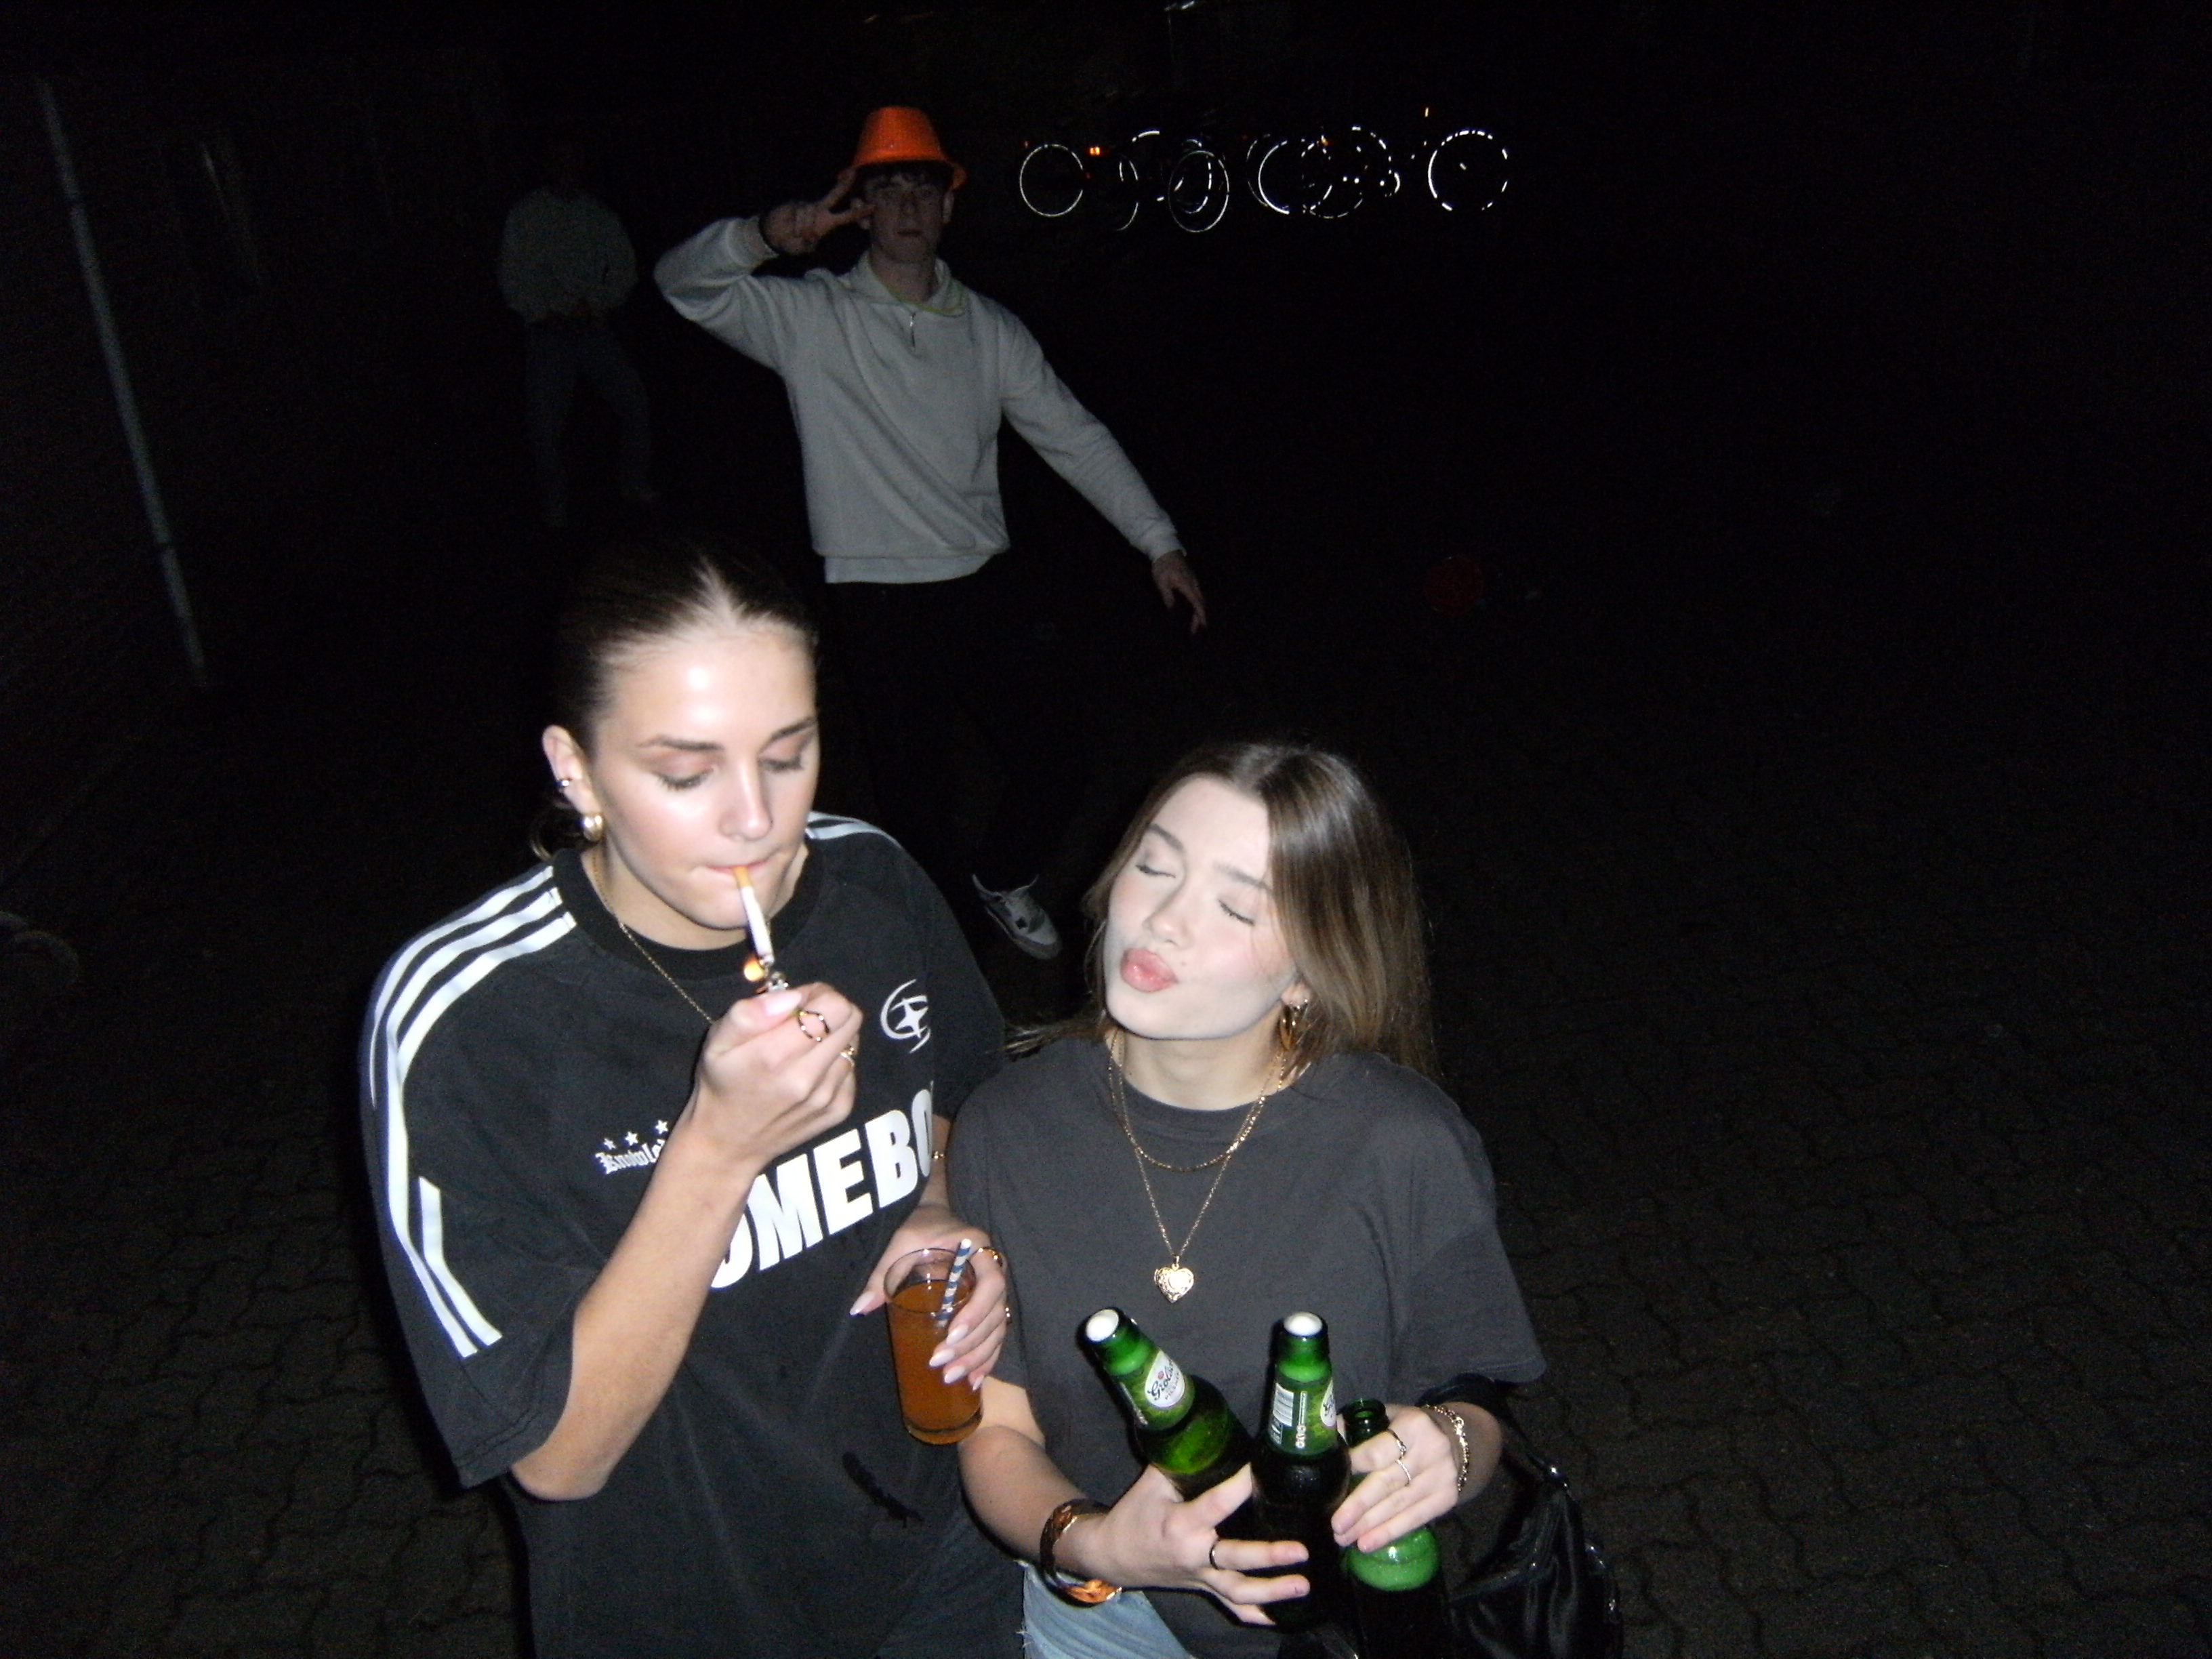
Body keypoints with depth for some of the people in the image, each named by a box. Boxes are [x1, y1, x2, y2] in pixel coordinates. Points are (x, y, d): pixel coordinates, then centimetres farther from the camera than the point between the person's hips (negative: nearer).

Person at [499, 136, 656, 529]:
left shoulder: (600, 214, 11)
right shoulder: (525, 215, 6)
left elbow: (624, 269, 7)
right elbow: (512, 279, 3)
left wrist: (594, 304, -7)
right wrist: (546, 313, -10)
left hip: (593, 327, 2)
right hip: (547, 332, -2)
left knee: (634, 403, -8)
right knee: (545, 422, -5)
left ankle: (634, 483, 11)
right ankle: (554, 507, 10)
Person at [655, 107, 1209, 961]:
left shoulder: (990, 329, 8)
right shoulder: (810, 318, -2)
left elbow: (1075, 437, 10)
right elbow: (682, 282, -14)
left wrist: (1159, 541, 6)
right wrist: (765, 236, -34)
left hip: (984, 587, 4)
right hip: (880, 602, -3)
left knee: (1055, 769, 5)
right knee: (913, 795, 4)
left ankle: (1002, 877, 36)